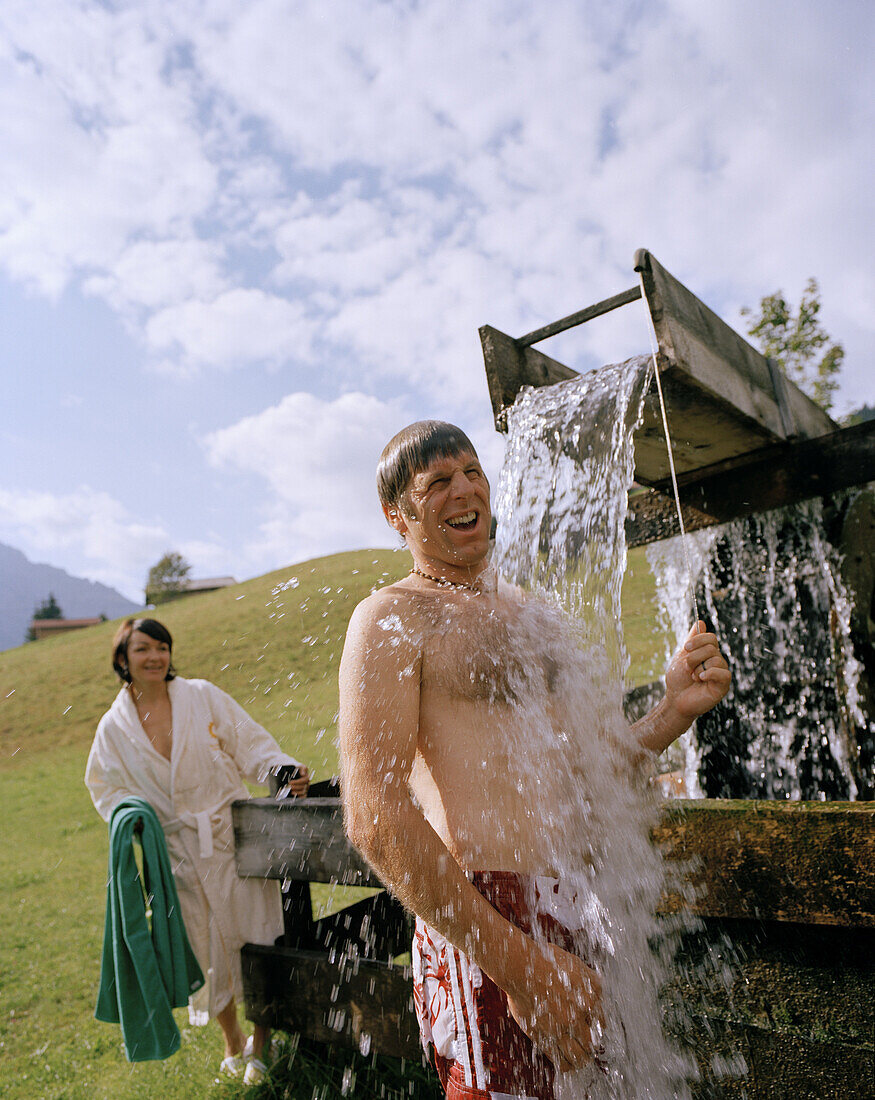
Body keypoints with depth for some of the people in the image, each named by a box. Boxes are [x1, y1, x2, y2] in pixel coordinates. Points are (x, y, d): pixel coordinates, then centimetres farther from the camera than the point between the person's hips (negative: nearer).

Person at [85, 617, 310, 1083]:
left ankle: (260, 1041, 27)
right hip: (178, 852, 2)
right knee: (204, 944, 11)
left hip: (233, 836, -1)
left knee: (254, 932, 2)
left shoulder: (203, 696, -5)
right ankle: (231, 1040, 38)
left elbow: (250, 745, -6)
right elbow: (106, 787, 11)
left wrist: (285, 769, -24)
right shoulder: (114, 726, 0)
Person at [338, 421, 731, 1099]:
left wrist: (674, 711, -1)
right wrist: (518, 960, -20)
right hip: (480, 922, -7)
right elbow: (375, 816, -19)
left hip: (576, 911, 7)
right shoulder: (392, 619, -10)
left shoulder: (529, 610, 13)